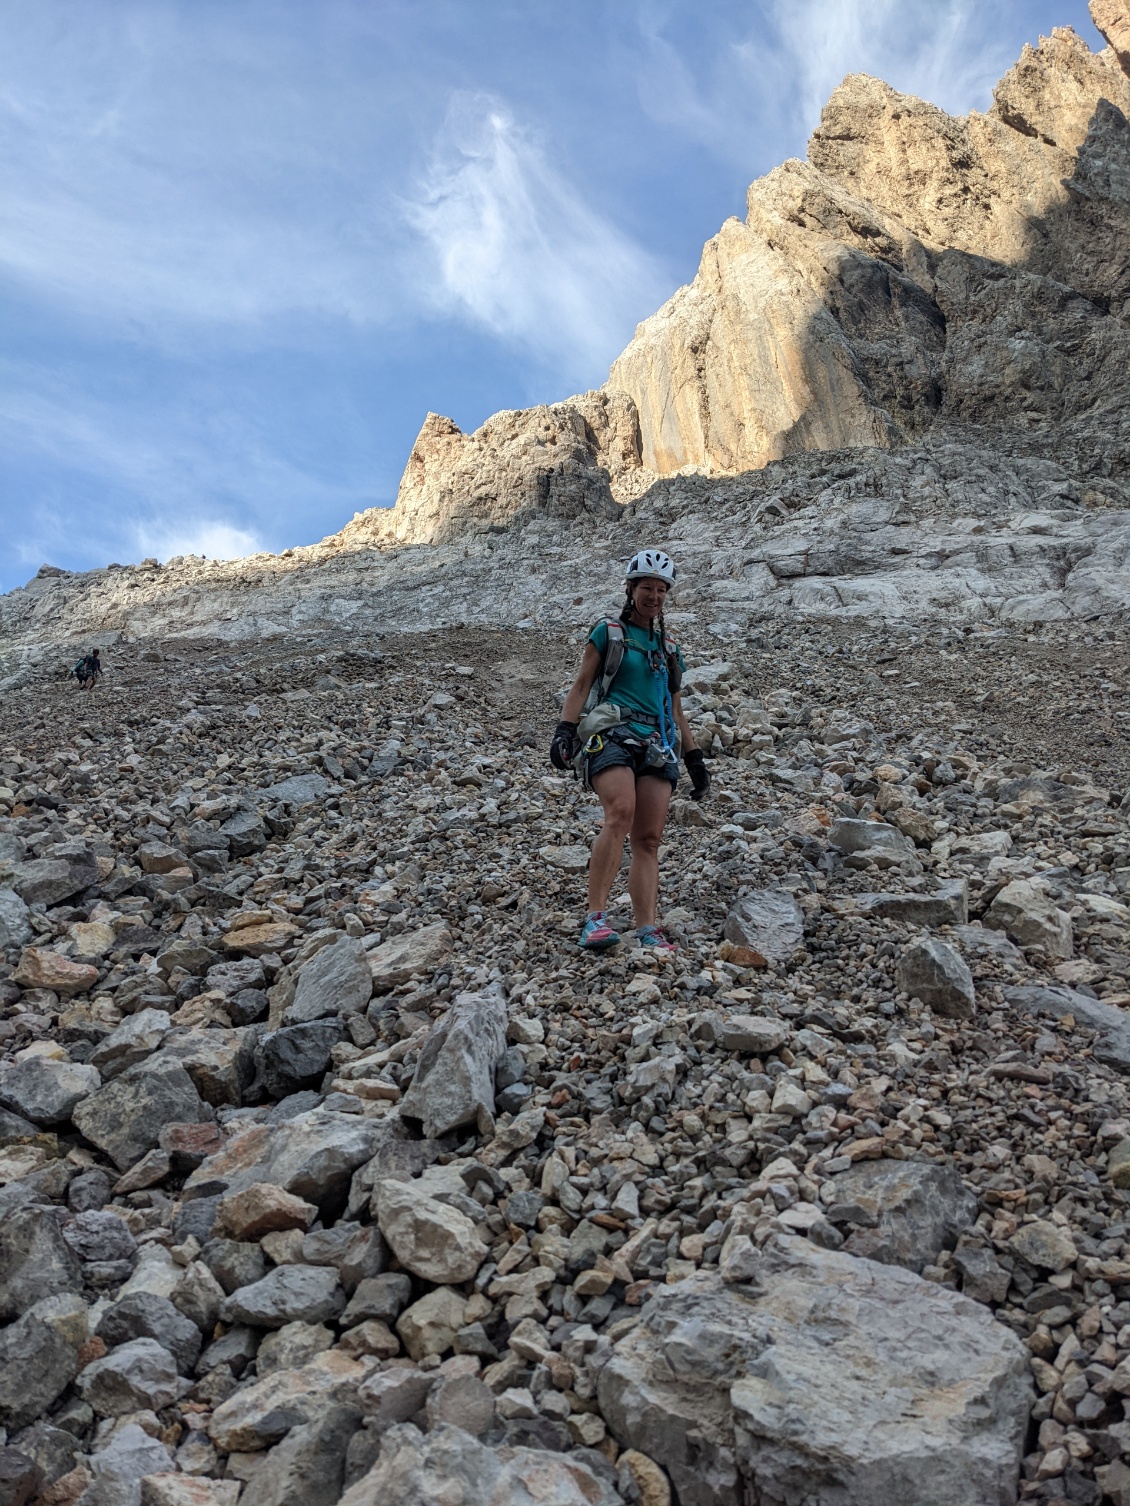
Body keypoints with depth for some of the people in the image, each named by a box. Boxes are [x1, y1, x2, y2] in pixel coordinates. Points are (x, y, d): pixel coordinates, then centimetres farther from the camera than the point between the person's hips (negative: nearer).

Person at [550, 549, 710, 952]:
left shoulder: (668, 647, 23)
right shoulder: (608, 632, 10)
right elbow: (581, 685, 5)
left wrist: (694, 758, 21)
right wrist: (564, 730, -9)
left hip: (657, 743, 5)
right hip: (613, 734, -5)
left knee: (648, 838, -5)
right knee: (621, 815, -28)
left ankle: (647, 930, -9)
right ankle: (595, 918, -31)